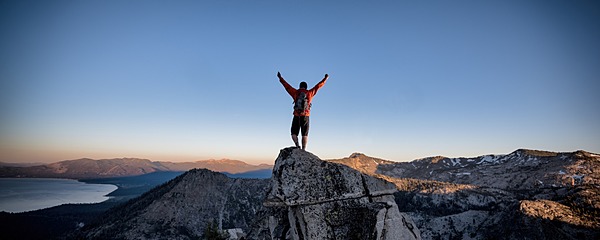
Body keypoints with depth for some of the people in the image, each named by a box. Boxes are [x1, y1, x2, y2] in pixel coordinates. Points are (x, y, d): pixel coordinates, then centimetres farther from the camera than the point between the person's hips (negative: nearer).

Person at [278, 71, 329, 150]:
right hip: (306, 117, 0)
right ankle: (303, 149, -4)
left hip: (296, 116, 0)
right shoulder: (310, 93, 4)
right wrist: (325, 79, 26)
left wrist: (280, 78, 26)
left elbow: (287, 86, 13)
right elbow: (318, 86, 13)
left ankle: (297, 145, -14)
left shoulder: (296, 92, 4)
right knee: (305, 134, 5)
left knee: (294, 133, 9)